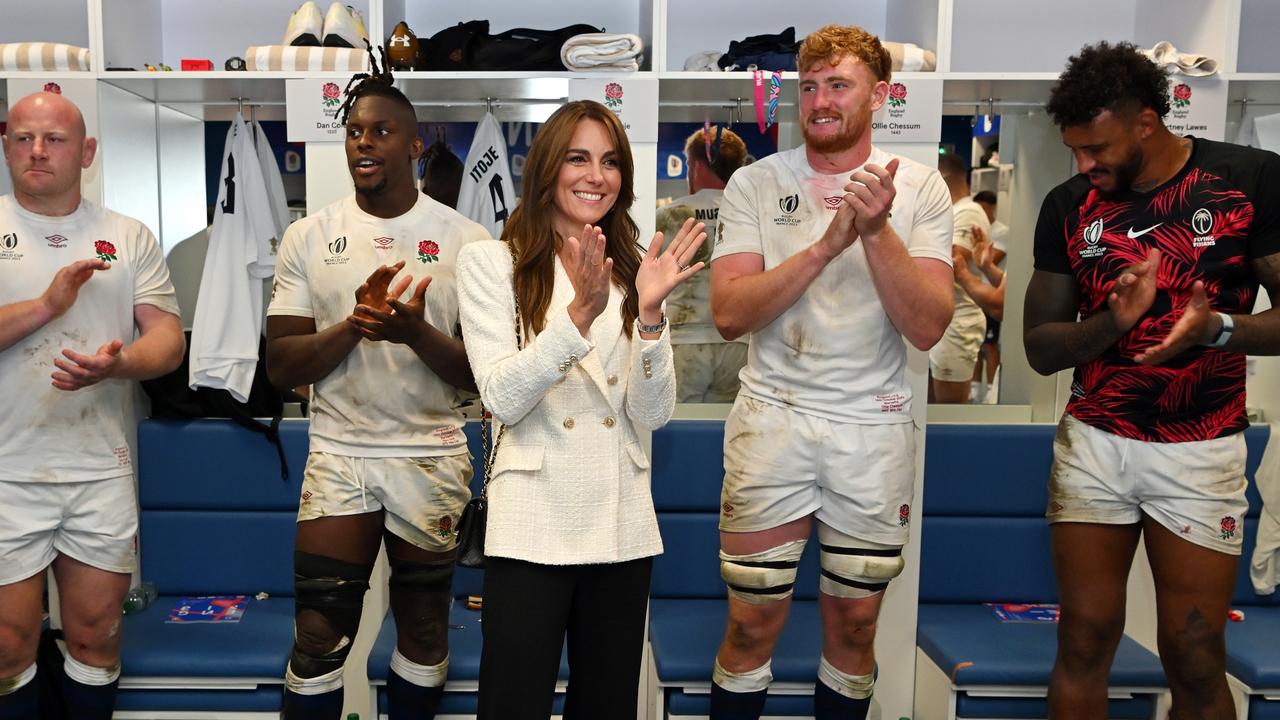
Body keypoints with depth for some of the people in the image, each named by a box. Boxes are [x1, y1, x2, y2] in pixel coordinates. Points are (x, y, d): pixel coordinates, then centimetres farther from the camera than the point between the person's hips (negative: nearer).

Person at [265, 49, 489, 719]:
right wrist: (354, 324, -20)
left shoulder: (465, 240, -4)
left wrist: (417, 334, -24)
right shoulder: (308, 237, 1)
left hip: (432, 459, 0)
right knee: (318, 637, 5)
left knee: (423, 630, 13)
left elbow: (483, 372, -5)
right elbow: (281, 366, -3)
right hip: (337, 456, 1)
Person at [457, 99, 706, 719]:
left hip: (623, 527, 4)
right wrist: (580, 314, -24)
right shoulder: (490, 262, -2)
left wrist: (649, 312, -14)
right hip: (532, 529, -4)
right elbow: (503, 400, -12)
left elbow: (653, 414, 0)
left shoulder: (631, 274, 10)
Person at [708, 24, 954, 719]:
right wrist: (827, 244, -21)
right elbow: (729, 313, -13)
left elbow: (927, 328, -10)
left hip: (874, 428, 1)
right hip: (772, 420, -1)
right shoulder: (755, 183, -2)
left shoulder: (918, 186, -1)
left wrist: (877, 231, -22)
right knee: (752, 625, 6)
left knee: (854, 623, 14)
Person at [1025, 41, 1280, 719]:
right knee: (1084, 639, 5)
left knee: (1194, 657, 4)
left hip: (1200, 452, -2)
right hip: (1092, 444, 2)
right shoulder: (1068, 206, 1)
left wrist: (1216, 327, -26)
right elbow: (1040, 347, 1)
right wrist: (1115, 321, -18)